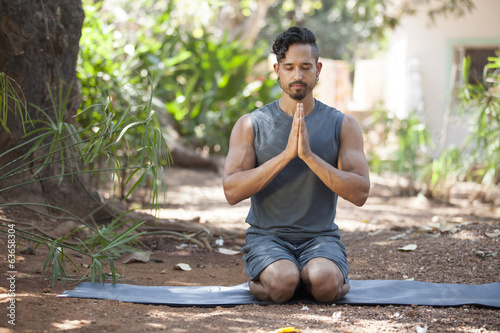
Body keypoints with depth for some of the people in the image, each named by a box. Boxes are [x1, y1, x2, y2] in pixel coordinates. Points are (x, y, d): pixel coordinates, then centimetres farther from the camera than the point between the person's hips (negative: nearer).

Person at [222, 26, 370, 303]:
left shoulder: (342, 125, 4)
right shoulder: (251, 125, 1)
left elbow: (360, 193, -7)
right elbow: (232, 192, -10)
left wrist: (309, 156, -19)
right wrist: (286, 155, -20)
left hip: (320, 236, 0)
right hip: (267, 236, 0)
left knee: (325, 283, -32)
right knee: (282, 284, -31)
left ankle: (312, 272, 4)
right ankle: (266, 274, 5)